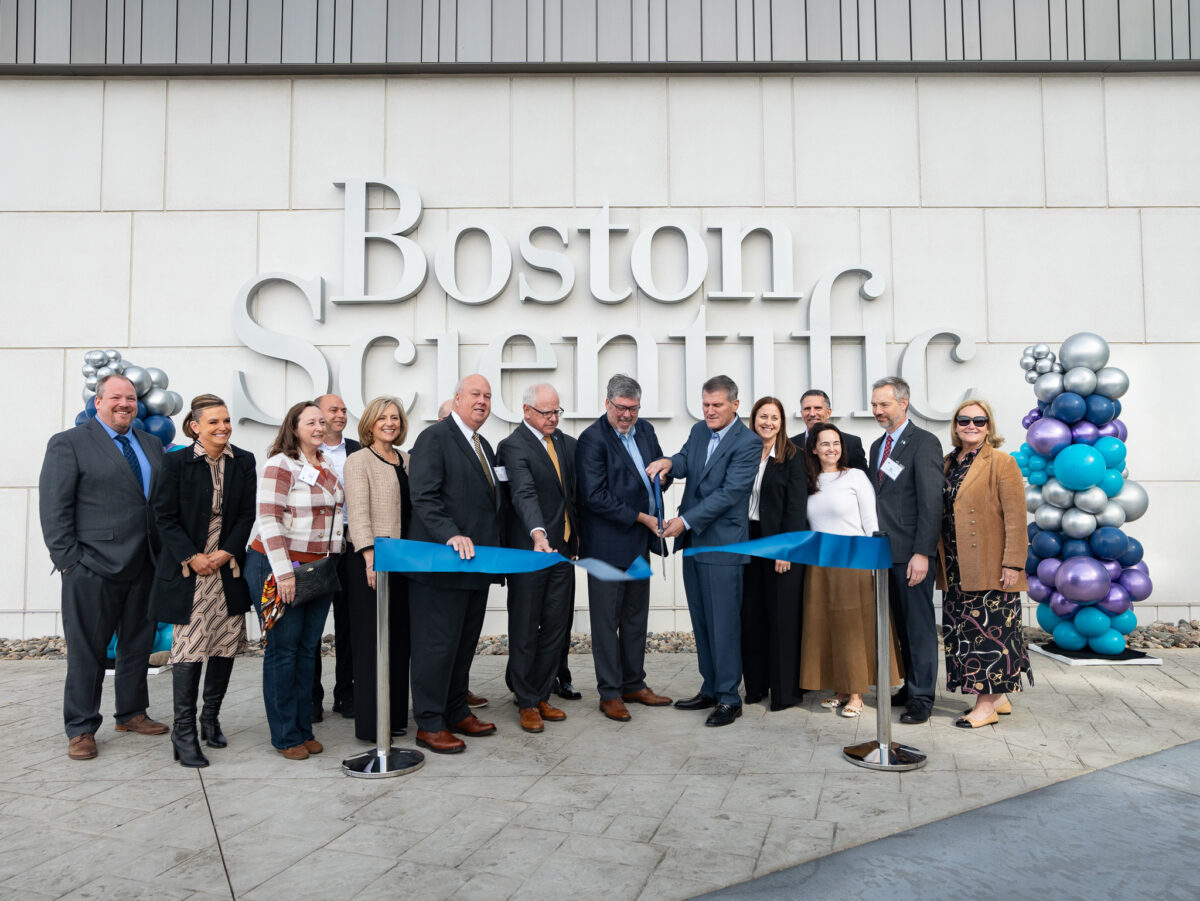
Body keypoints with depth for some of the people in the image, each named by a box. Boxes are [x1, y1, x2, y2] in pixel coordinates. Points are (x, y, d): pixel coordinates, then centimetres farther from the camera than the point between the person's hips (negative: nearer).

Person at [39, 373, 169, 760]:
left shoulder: (151, 445, 14)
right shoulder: (68, 443, -3)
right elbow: (53, 508, -7)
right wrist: (68, 561, -12)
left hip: (145, 567, 6)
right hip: (94, 568, -6)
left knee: (138, 644, 15)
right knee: (87, 651, 4)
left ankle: (132, 713, 30)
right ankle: (80, 729, 16)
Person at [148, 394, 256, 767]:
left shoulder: (244, 462, 5)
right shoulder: (176, 462, -3)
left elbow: (248, 514, 4)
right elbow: (165, 517, -3)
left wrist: (227, 553, -9)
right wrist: (192, 557, -12)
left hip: (230, 566, 3)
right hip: (189, 569, -3)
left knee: (226, 645, 7)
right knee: (188, 647, -5)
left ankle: (211, 717, 25)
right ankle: (184, 732, 4)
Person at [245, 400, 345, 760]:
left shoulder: (327, 468, 13)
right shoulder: (280, 464, -9)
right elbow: (268, 519, -16)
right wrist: (283, 572, -20)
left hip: (320, 568, 7)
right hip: (279, 568, -7)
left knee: (308, 649, 11)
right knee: (283, 649, 1)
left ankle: (304, 729, 21)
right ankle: (285, 736, 11)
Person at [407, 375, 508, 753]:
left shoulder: (484, 446, 19)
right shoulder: (434, 438, -7)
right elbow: (424, 497, -16)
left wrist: (496, 550, 13)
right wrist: (451, 535, -28)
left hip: (476, 564, 9)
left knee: (465, 643, 15)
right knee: (437, 644, -2)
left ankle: (456, 712, 27)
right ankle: (429, 724, 8)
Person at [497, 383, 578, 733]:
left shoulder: (567, 443, 11)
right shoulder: (513, 447, -12)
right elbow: (524, 494, -26)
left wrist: (576, 537, 11)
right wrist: (538, 534, -40)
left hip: (563, 550, 7)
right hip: (529, 549, -6)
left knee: (556, 628, 12)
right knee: (525, 631, 5)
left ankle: (542, 696, 25)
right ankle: (527, 703, 17)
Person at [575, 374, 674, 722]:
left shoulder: (645, 430, 9)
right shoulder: (592, 439, -13)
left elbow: (663, 471, 18)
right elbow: (596, 496, -19)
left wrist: (662, 475, -7)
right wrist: (641, 517, -18)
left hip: (639, 540, 8)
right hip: (608, 542, -7)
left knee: (636, 616, 16)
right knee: (607, 620, 3)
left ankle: (634, 684, 28)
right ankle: (610, 693, 13)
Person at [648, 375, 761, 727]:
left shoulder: (748, 443, -11)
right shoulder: (699, 431, 13)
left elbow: (729, 492, -17)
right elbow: (685, 462, 6)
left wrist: (685, 521, -19)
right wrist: (669, 463, -19)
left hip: (723, 545, -7)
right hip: (692, 541, 7)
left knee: (724, 624, -2)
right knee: (702, 623, 14)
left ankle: (729, 699, 9)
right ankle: (710, 689, 26)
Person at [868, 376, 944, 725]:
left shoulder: (924, 443, -9)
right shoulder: (877, 445, 16)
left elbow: (931, 503, -14)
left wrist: (922, 553, -19)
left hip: (911, 552, -7)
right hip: (885, 551, 7)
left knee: (919, 624, 0)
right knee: (902, 624, 13)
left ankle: (921, 696, 8)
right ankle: (911, 686, 23)